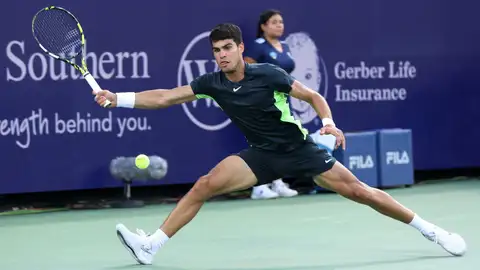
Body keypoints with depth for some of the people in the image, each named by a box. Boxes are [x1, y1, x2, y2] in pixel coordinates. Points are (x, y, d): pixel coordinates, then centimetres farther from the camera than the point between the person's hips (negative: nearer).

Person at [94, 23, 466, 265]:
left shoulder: (268, 74, -18)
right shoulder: (212, 83, -7)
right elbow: (164, 97, -7)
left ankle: (430, 230, 6)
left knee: (358, 191, -8)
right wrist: (116, 98, -15)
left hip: (299, 150, -3)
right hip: (261, 156, 3)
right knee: (205, 185, -16)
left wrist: (329, 124, -27)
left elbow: (314, 96, -9)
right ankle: (152, 246, -17)